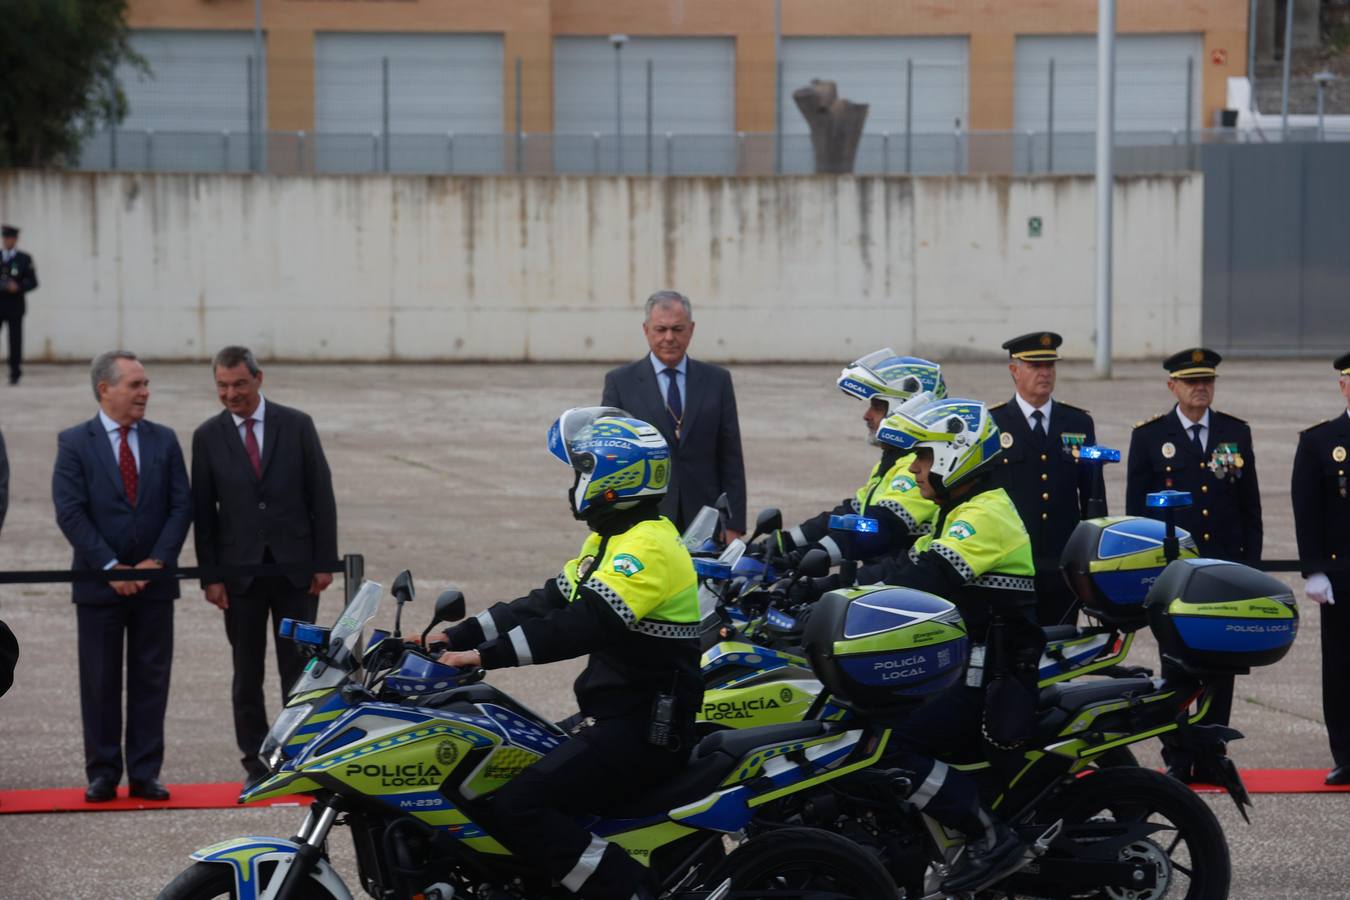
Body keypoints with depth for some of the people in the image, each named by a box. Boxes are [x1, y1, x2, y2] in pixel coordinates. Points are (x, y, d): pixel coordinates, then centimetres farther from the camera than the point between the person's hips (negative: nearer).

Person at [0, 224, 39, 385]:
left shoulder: (24, 259, 5)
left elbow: (33, 282, 2)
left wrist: (18, 287, -16)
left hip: (14, 307, -1)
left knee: (15, 341, 0)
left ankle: (15, 374, 6)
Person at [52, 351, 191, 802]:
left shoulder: (164, 440, 7)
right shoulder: (74, 443, -2)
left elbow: (181, 506, 3)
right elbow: (70, 512, -8)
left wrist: (157, 561, -9)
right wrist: (111, 567, -14)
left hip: (154, 579, 2)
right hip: (98, 581, -2)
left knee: (151, 679, 4)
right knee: (100, 681, 3)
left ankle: (145, 773, 9)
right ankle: (102, 773, 9)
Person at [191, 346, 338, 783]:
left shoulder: (296, 425, 0)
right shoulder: (208, 436, 2)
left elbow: (321, 496, 2)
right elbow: (202, 511, 3)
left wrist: (325, 561, -3)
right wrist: (209, 575, -3)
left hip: (295, 566, -1)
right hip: (239, 569, 1)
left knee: (299, 669, 2)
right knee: (247, 674, 4)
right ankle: (257, 765, 9)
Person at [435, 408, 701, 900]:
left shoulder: (648, 546, -17)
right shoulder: (613, 538, 16)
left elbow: (583, 625, -28)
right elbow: (547, 603, 16)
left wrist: (487, 656, -29)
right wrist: (455, 638, 8)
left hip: (644, 727, -11)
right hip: (613, 713, 11)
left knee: (514, 809, -23)